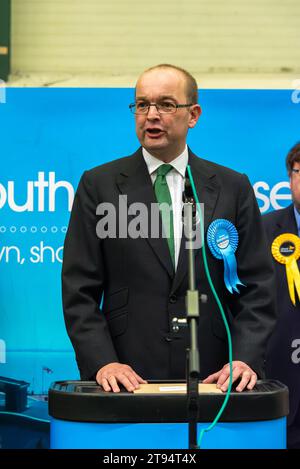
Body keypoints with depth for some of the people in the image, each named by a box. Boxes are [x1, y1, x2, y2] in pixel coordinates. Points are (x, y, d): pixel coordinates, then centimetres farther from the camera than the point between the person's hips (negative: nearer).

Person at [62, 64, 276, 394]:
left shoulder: (233, 188, 6)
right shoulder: (99, 185, 3)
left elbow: (255, 289, 4)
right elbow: (80, 290, -1)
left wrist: (245, 358, -11)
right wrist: (102, 362, -13)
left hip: (210, 377, 1)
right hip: (127, 377, -1)